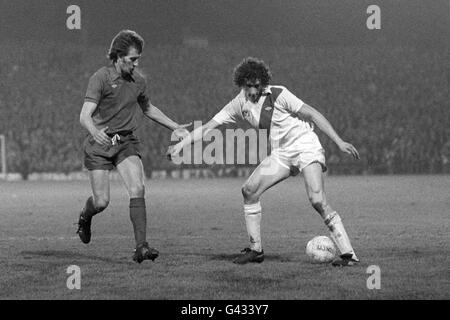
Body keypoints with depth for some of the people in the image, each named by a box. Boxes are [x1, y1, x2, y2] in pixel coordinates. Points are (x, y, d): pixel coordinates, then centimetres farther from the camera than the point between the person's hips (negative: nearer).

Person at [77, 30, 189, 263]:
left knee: (137, 190, -17)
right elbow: (84, 116, -22)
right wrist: (95, 132, -44)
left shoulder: (138, 81, 4)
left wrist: (174, 127, 22)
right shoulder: (101, 78, -14)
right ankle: (85, 218, 34)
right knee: (101, 202, -4)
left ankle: (141, 246, -20)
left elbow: (148, 108, 25)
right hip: (99, 144, -4)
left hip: (126, 143, 4)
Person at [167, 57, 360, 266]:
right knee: (249, 190, -3)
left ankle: (348, 254, -21)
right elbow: (208, 127, 5)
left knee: (317, 199, -23)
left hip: (305, 145, -6)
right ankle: (255, 250, 10)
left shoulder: (278, 95, -15)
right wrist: (181, 144, -6)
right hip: (281, 153, 7)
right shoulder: (240, 104, 1)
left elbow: (313, 114, -12)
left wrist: (339, 142, -16)